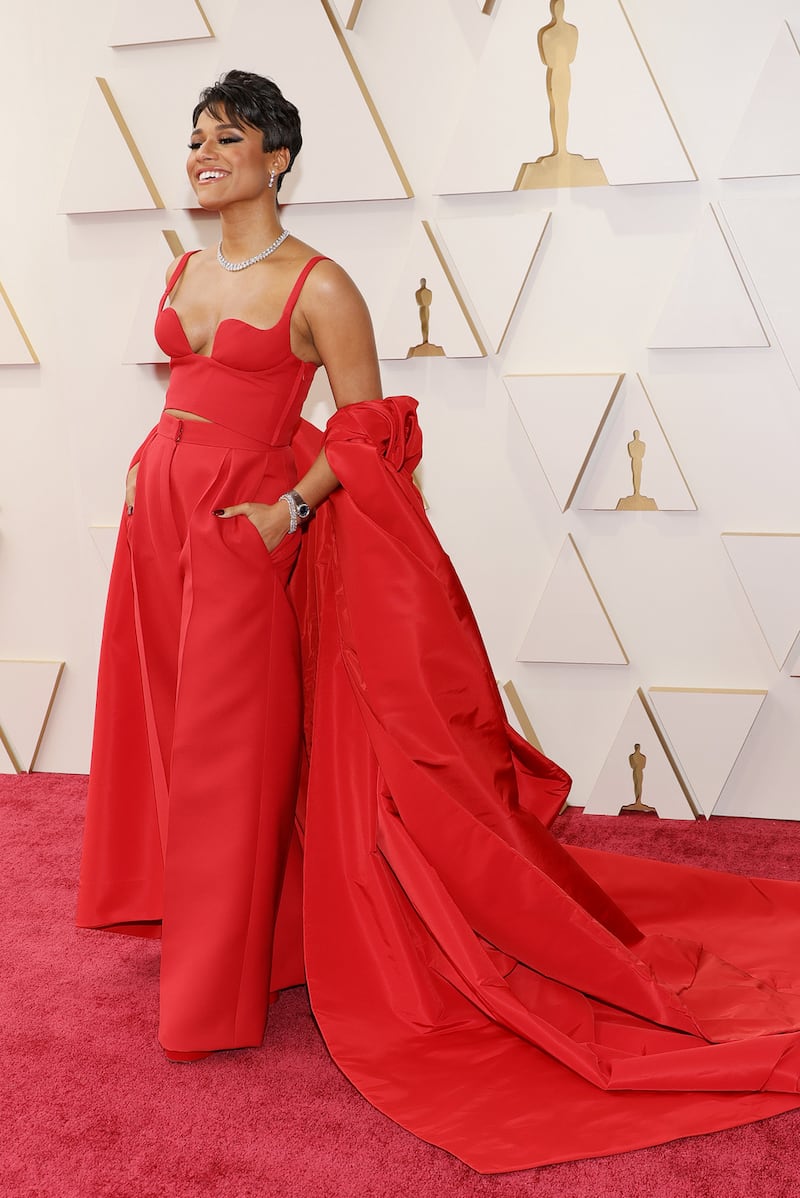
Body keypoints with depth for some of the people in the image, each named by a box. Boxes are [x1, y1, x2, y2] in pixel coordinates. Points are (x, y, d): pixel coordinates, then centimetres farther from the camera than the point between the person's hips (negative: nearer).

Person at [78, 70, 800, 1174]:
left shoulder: (318, 285, -10)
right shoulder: (186, 273, 11)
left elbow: (364, 424, -10)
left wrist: (288, 510, -20)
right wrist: (155, 478, 15)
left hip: (243, 526, -7)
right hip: (160, 511, 7)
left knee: (227, 741, -3)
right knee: (164, 717, 15)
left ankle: (217, 988, 11)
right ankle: (182, 904, 37)